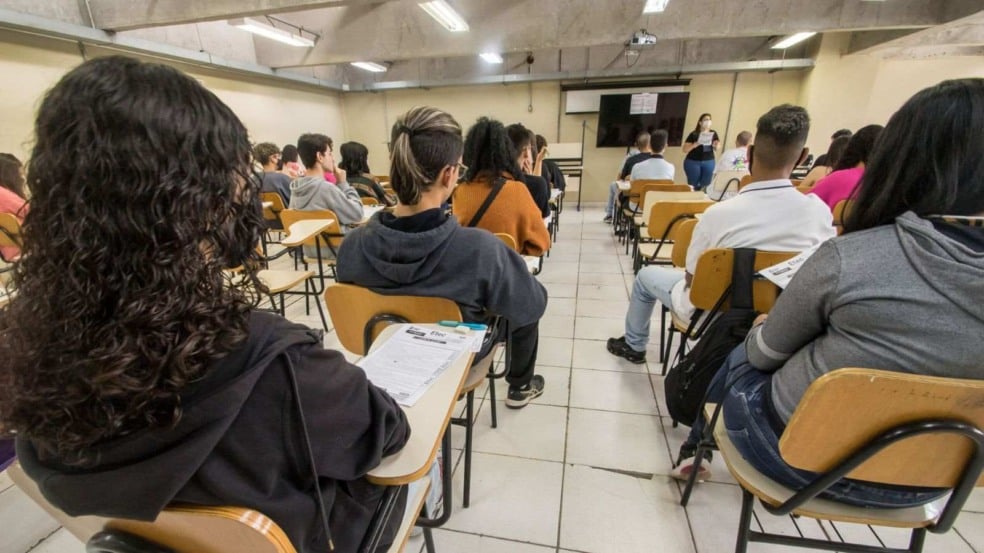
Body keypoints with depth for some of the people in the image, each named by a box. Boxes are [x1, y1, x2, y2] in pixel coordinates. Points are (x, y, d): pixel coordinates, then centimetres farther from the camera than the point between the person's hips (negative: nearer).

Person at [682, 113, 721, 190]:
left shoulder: (713, 133, 3)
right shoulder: (694, 134, -8)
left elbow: (716, 149, 11)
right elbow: (685, 150, -10)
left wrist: (716, 146, -12)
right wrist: (694, 145, -27)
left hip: (709, 162, 4)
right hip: (693, 162, -4)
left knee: (706, 184, 6)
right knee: (693, 185, 1)